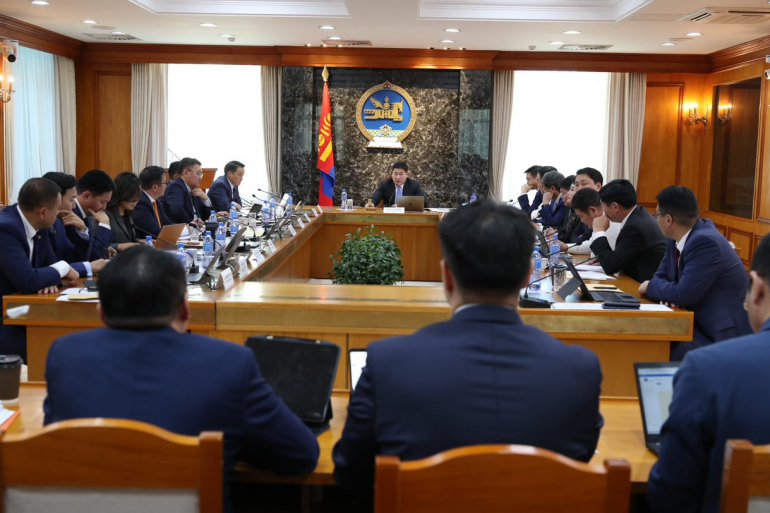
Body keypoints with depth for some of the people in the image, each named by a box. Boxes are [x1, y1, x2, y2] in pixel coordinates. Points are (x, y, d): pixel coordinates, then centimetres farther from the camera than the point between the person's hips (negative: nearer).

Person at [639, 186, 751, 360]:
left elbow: (683, 294, -26)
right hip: (701, 323, 8)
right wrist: (668, 292, -10)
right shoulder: (676, 239, 4)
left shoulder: (706, 242, -23)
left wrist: (651, 287, -8)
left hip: (725, 334, -8)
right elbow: (661, 275, 13)